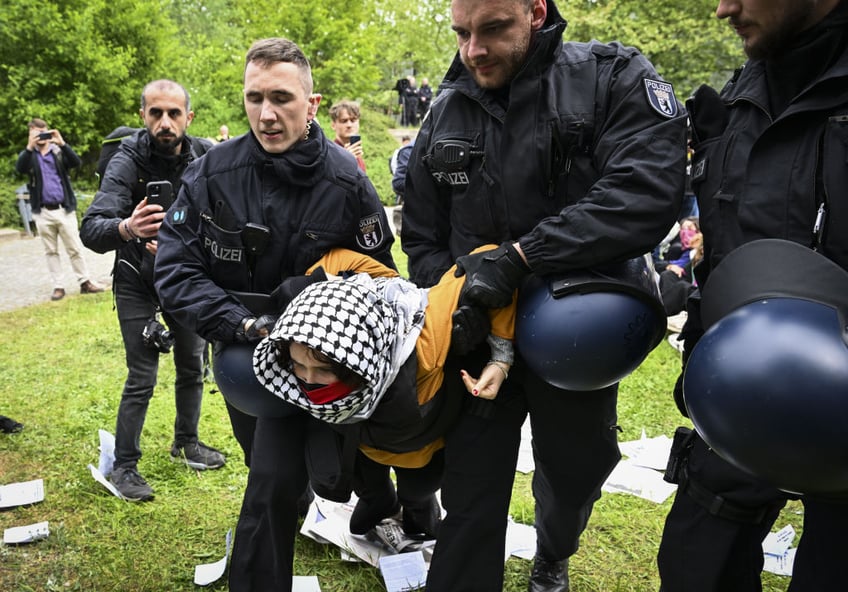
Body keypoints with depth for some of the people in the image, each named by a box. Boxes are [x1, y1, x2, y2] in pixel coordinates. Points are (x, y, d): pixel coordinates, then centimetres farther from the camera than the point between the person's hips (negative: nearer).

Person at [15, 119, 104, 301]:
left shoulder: (59, 151, 7)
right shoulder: (28, 155, 8)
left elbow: (76, 162, -11)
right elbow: (20, 168, -13)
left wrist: (62, 144, -25)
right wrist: (29, 147, -26)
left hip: (64, 209, -1)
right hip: (43, 212, 1)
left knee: (75, 249, 2)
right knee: (51, 251, 6)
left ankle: (85, 282, 9)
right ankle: (58, 287, 11)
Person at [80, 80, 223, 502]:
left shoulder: (206, 158, -13)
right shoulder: (128, 161, -22)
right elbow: (91, 231, -33)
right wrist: (126, 228, -53)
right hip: (137, 284, -3)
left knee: (192, 367, 12)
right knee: (142, 378, -4)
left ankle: (186, 442, 33)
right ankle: (124, 465, 12)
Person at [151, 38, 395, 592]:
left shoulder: (348, 182, -18)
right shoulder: (211, 173, -16)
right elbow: (176, 269, -16)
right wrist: (244, 326, -27)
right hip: (237, 346, 3)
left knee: (272, 483, -11)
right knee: (267, 467, 23)